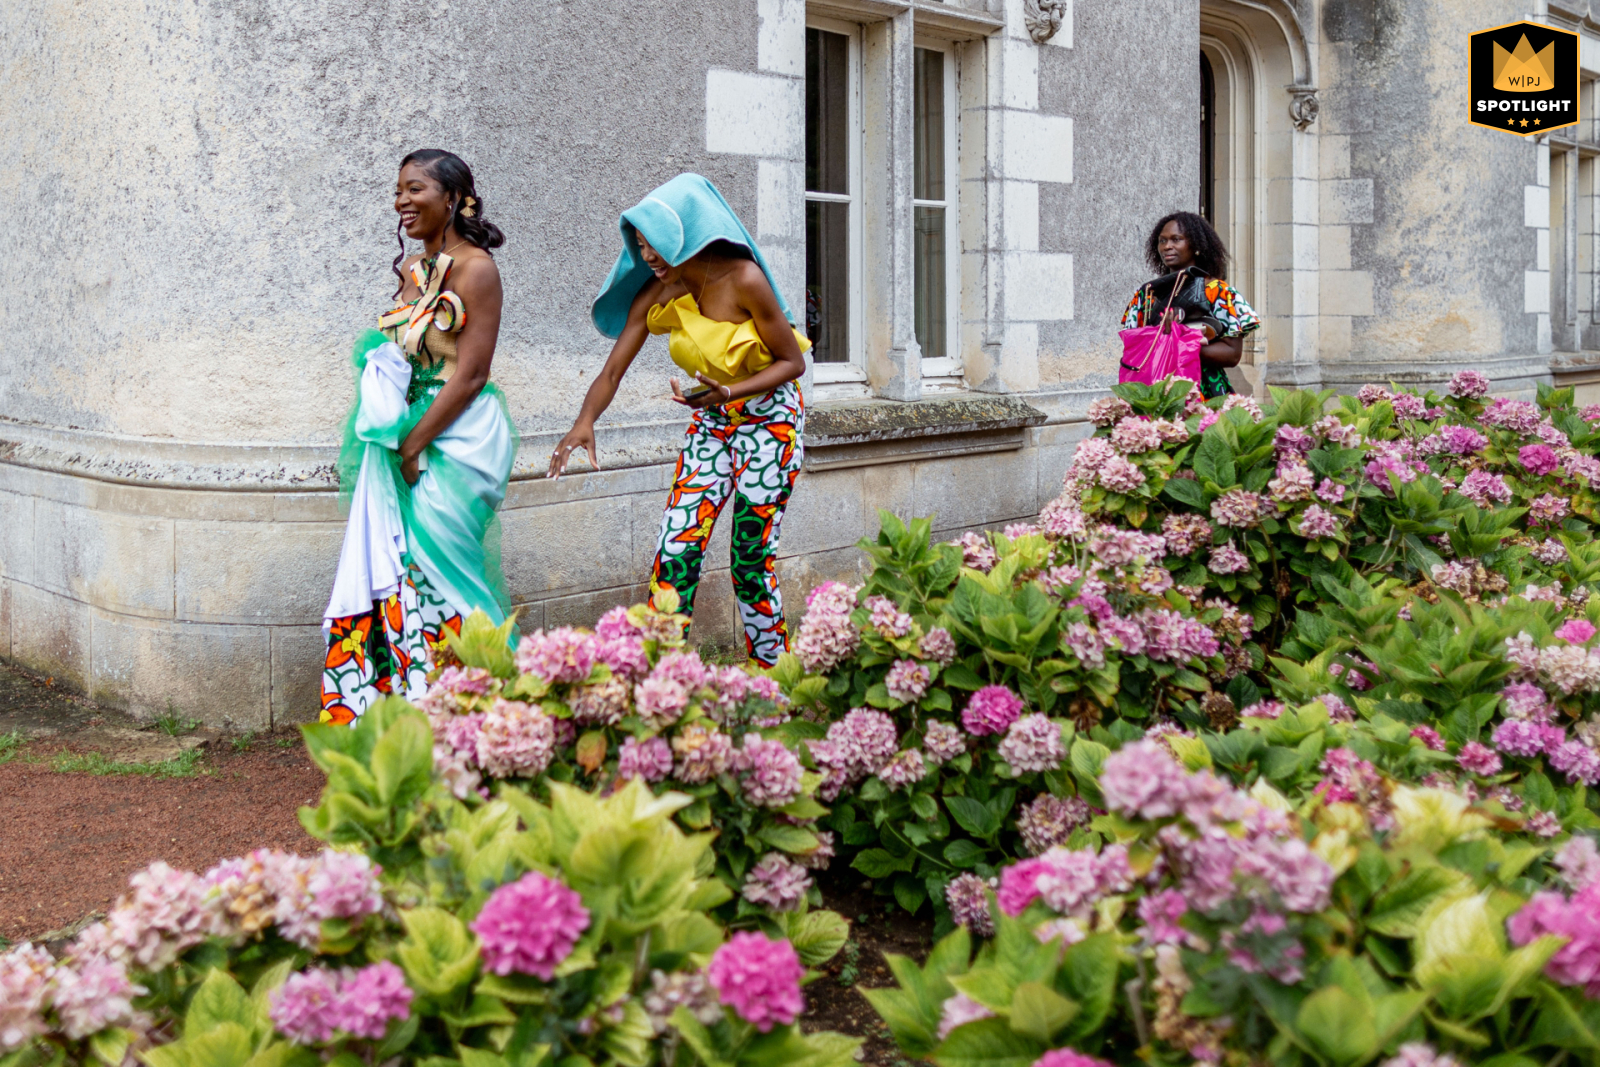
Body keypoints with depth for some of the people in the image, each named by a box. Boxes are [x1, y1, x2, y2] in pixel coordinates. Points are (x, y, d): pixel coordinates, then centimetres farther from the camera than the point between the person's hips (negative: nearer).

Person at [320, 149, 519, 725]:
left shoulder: (475, 268, -9)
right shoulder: (412, 269, 14)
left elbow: (471, 374, -15)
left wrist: (414, 444, -16)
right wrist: (391, 436, 2)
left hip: (457, 438, -7)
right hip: (408, 436, 7)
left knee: (431, 570, -5)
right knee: (391, 570, 5)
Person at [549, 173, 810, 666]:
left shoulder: (743, 280, -22)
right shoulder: (655, 296, -7)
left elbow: (793, 361, -15)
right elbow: (613, 370, -8)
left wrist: (729, 393, -29)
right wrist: (585, 421, -28)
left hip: (769, 419, -5)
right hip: (711, 424, 5)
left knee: (751, 557, -4)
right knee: (675, 551, -7)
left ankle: (771, 675, 13)